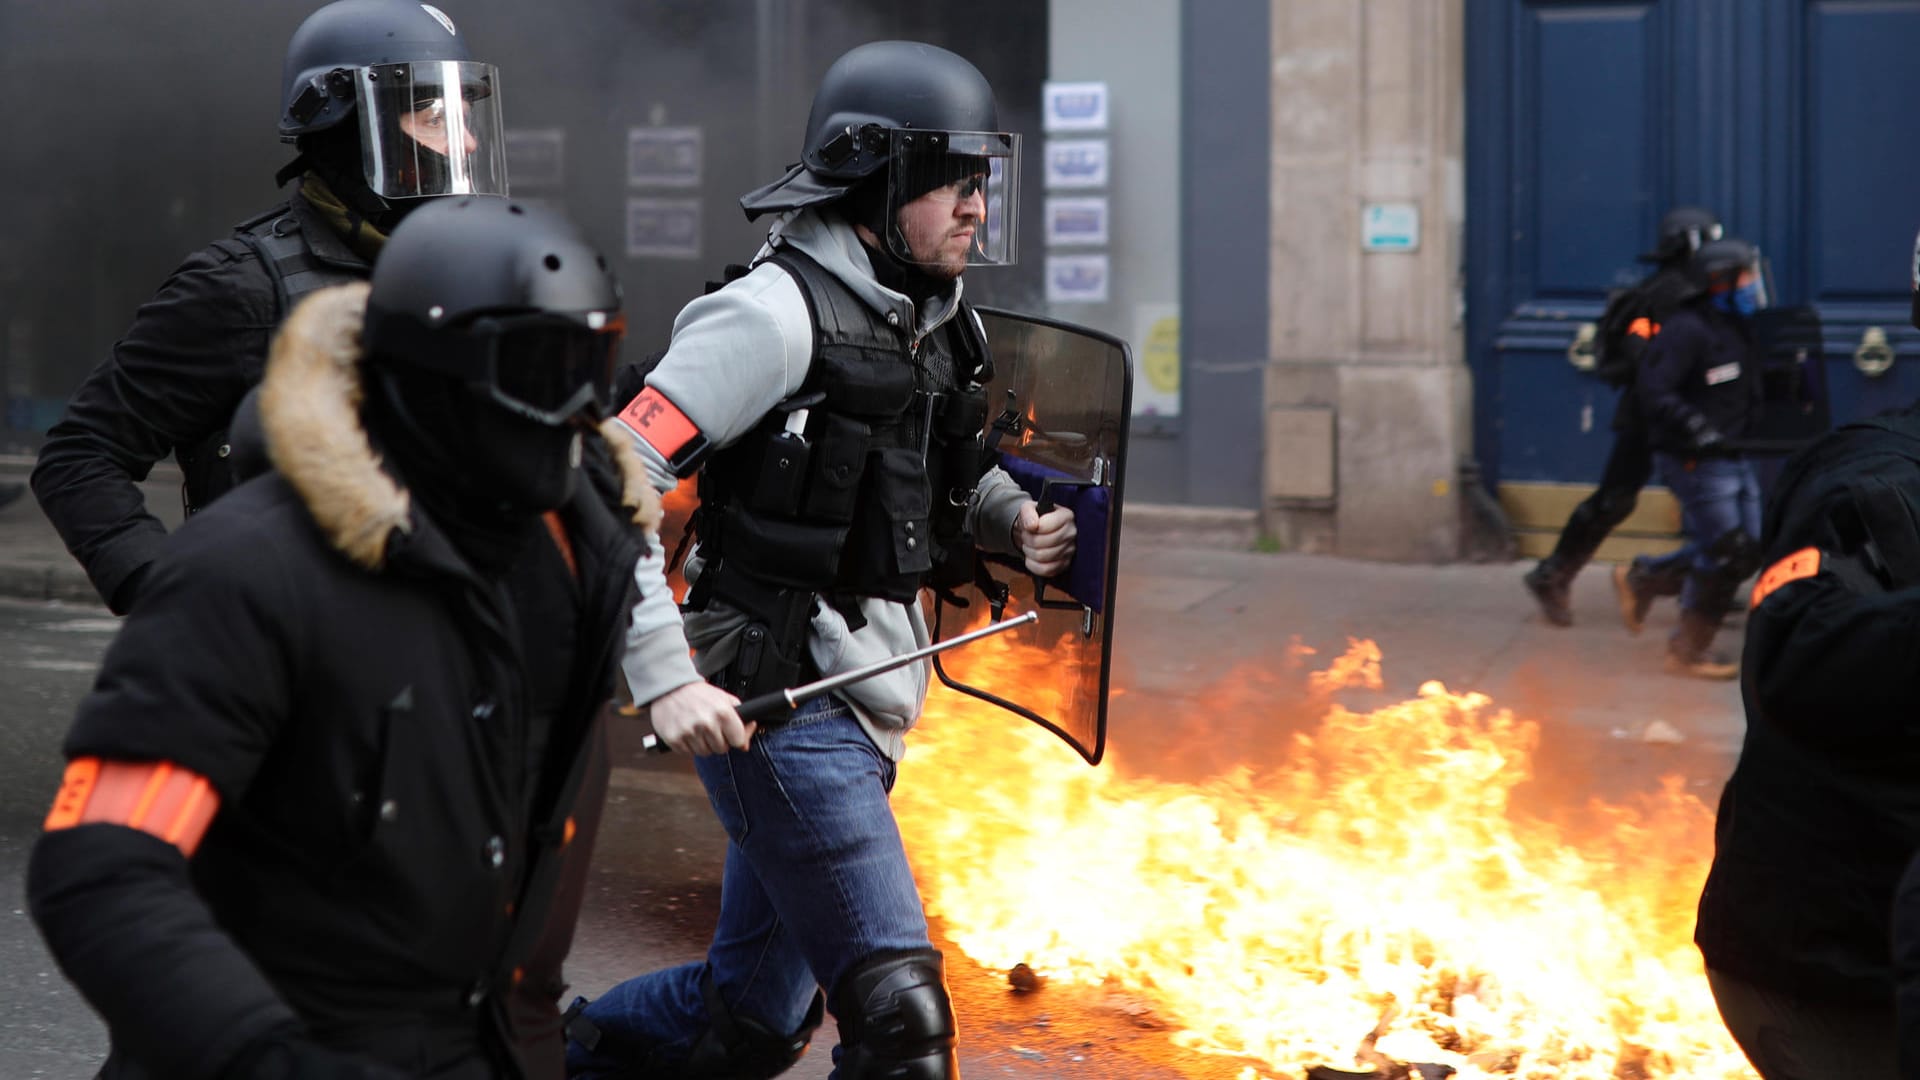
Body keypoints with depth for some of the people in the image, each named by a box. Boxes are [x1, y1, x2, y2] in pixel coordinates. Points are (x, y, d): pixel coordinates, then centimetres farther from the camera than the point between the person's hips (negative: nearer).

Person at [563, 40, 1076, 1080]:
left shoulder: (938, 321, 12)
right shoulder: (777, 312, -14)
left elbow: (950, 475, 29)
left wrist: (1017, 518, 5)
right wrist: (665, 678, -26)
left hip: (862, 710, 9)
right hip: (777, 708, -9)